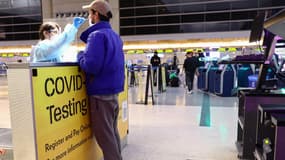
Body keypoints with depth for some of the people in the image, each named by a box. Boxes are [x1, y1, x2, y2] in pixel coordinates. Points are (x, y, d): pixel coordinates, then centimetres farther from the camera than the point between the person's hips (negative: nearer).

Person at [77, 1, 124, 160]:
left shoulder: (97, 35, -14)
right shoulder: (115, 35, 13)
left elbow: (91, 66, -24)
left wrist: (80, 55, -6)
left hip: (101, 93, -9)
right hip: (114, 91, 9)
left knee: (104, 136, 2)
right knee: (113, 132, 18)